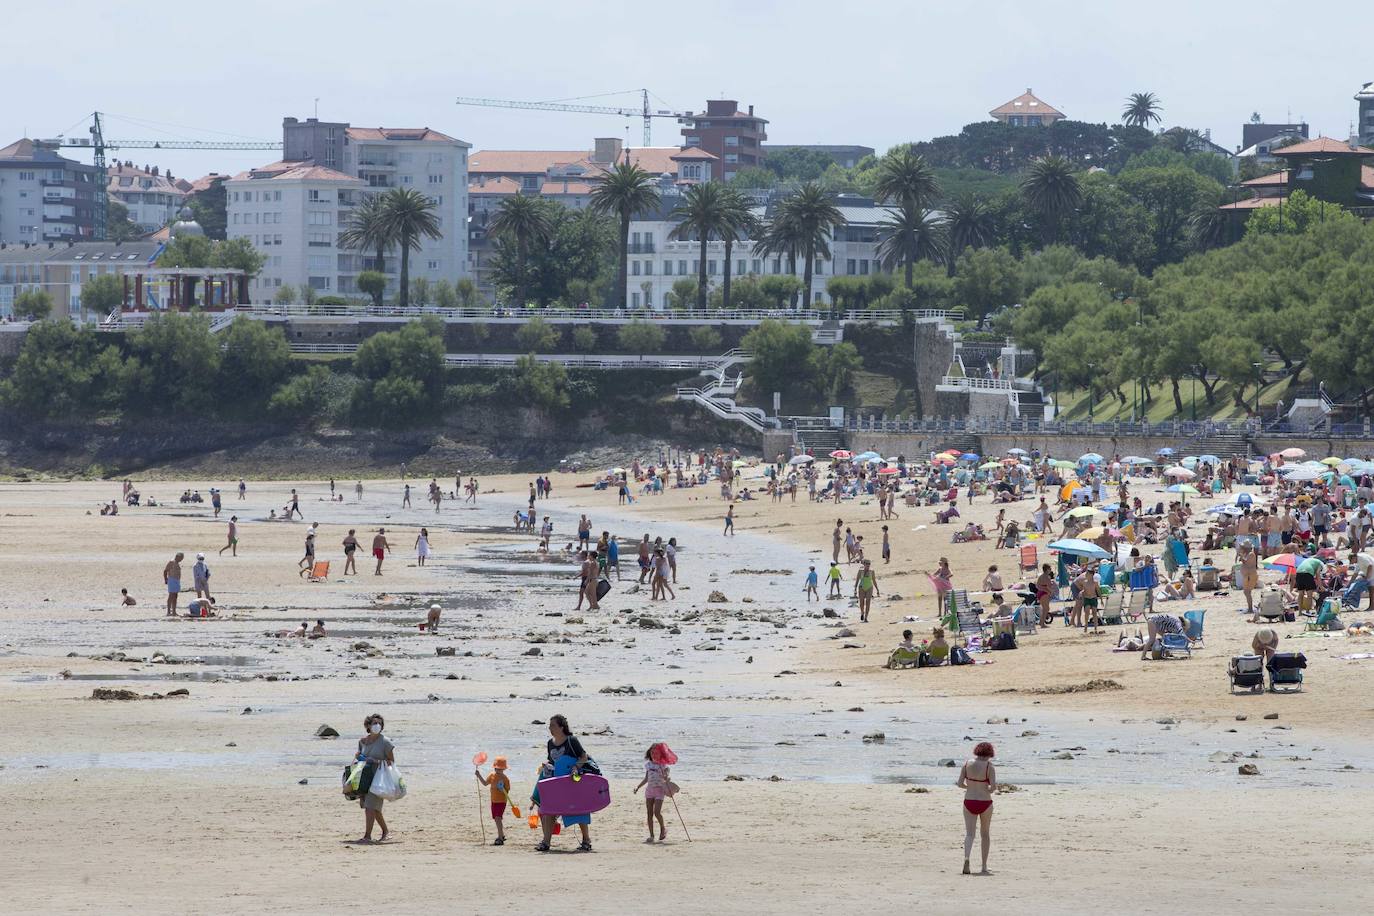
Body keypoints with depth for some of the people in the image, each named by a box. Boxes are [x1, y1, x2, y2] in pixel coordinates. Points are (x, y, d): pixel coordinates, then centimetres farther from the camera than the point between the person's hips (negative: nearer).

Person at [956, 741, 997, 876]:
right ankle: (984, 866, 21)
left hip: (969, 802, 1)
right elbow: (993, 787, -17)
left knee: (969, 833, -1)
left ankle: (966, 857, -30)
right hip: (985, 803, -1)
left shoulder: (967, 763, -2)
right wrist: (989, 790, 6)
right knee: (985, 833, 17)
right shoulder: (989, 766, -10)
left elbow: (960, 783, -4)